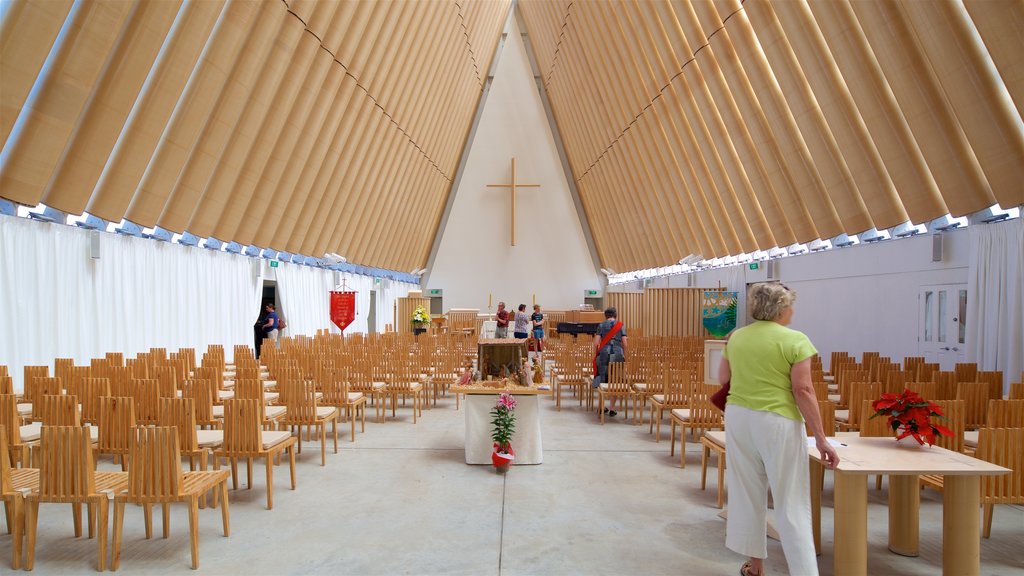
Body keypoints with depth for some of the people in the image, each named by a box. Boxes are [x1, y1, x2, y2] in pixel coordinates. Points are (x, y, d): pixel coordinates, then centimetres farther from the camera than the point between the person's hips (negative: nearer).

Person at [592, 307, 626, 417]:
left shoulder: (601, 325, 5)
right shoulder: (621, 326, 7)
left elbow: (596, 343, -1)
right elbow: (624, 344, 3)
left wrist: (595, 355, 10)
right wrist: (624, 356, 14)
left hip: (604, 354, 0)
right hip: (618, 355, 0)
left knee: (602, 381, 11)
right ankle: (612, 408, 7)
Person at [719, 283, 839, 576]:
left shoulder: (736, 337, 5)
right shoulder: (795, 340, -10)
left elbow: (723, 379, 14)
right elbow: (803, 391, -14)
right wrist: (821, 438, -9)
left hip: (739, 417, 5)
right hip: (778, 421, -5)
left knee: (747, 492, 15)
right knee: (791, 502, 3)